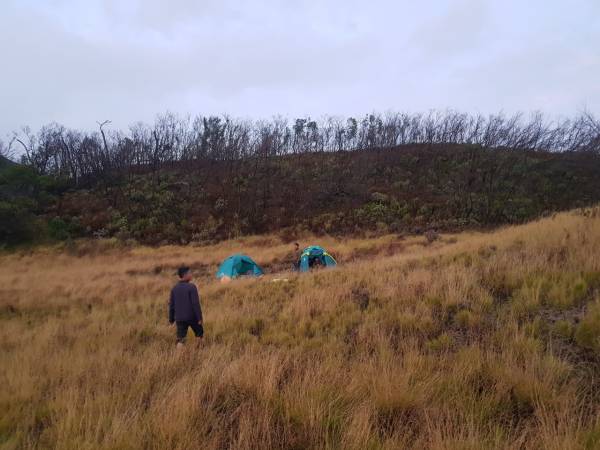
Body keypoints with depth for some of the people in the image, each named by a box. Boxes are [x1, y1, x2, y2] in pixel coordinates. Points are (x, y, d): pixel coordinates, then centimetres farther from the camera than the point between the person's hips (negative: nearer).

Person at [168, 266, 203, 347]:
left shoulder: (174, 288, 4)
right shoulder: (191, 287, -13)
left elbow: (171, 305, 8)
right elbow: (196, 303, -16)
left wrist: (171, 319, 17)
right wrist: (199, 318, -11)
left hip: (179, 318, 4)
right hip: (192, 317, -4)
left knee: (180, 339, 4)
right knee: (199, 333, 19)